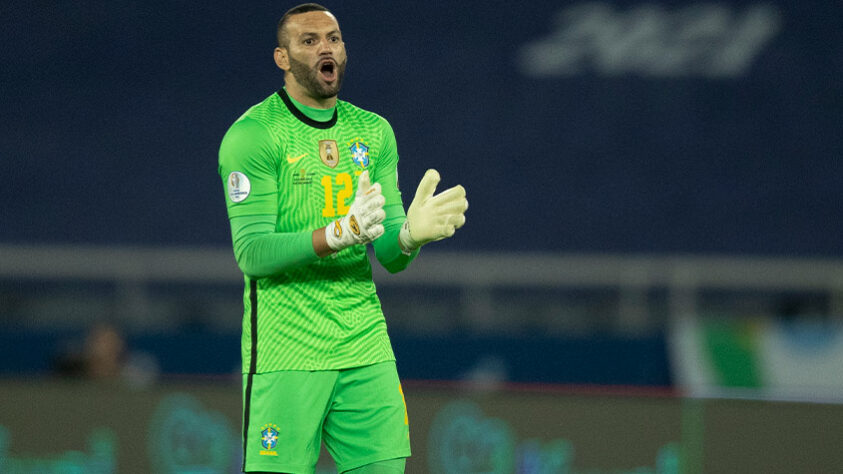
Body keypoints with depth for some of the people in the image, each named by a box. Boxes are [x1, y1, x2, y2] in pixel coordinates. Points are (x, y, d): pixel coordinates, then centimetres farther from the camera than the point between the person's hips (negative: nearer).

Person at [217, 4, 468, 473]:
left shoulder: (374, 133, 13)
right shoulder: (253, 135, -6)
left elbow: (390, 257, 9)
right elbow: (251, 253, -14)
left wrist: (409, 234, -15)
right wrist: (339, 234, -27)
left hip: (365, 346, 5)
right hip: (285, 354, -5)